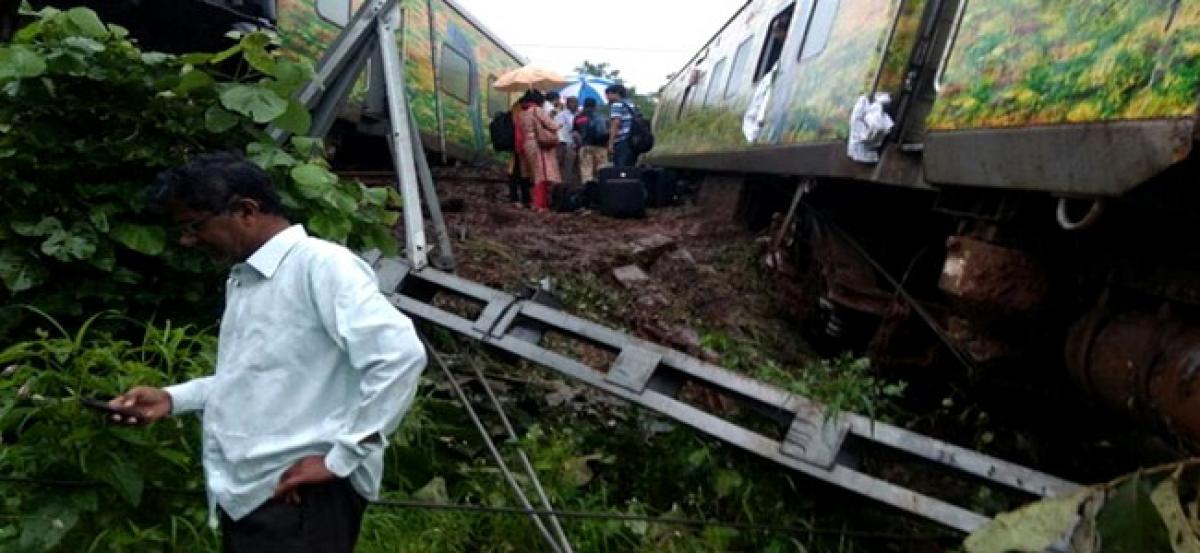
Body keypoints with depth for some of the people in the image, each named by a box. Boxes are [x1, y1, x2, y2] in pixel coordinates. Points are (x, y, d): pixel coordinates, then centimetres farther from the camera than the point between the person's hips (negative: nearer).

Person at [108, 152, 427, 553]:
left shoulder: (320, 265, -16)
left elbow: (401, 355, -26)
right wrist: (172, 399, 9)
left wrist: (340, 459, -21)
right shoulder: (242, 278, 13)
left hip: (300, 500, -8)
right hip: (246, 495, 9)